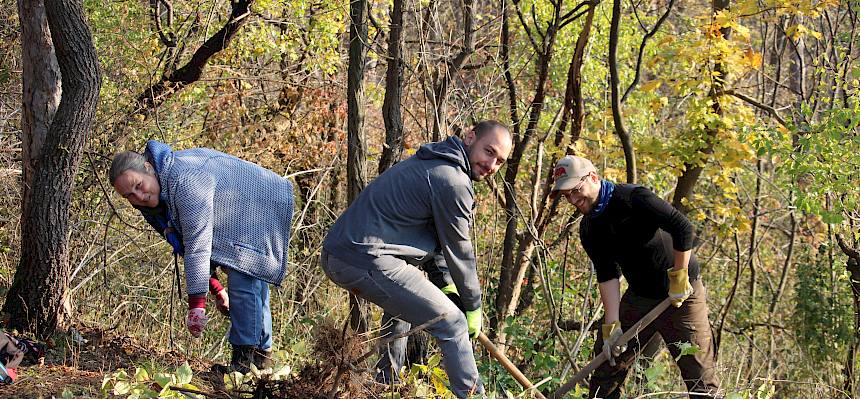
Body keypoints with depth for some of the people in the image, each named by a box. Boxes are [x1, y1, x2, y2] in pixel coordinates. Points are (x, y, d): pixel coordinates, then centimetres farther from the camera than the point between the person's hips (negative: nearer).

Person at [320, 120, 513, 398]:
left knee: (404, 302, 37)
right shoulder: (453, 182, -11)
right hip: (369, 261, -11)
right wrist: (473, 307, 9)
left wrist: (444, 283, 18)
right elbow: (458, 250, -3)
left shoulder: (427, 162, 20)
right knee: (452, 325, -6)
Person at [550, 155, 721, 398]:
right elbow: (607, 275, -3)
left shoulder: (633, 198, -20)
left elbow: (683, 228, -24)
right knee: (608, 360, 4)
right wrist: (612, 324, -13)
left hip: (681, 295, -6)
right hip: (638, 297, 6)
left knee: (699, 374, -6)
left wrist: (679, 279, -21)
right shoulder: (589, 229, 1)